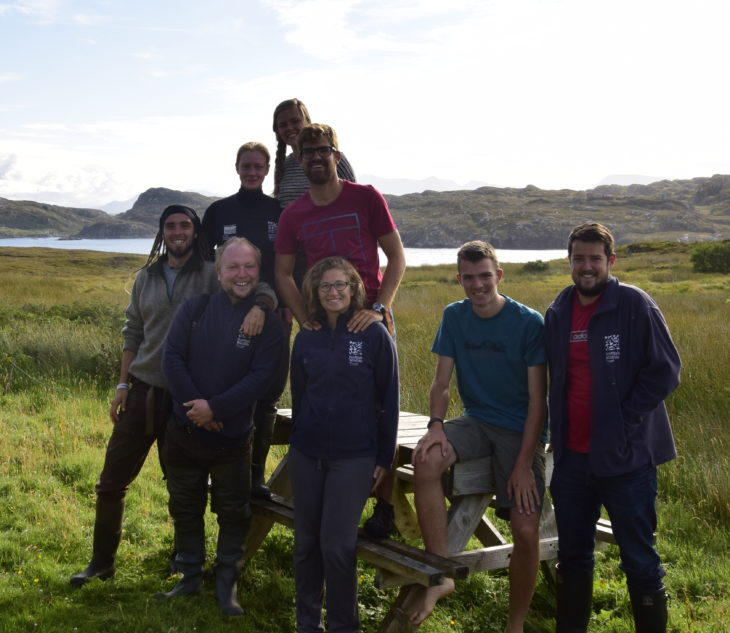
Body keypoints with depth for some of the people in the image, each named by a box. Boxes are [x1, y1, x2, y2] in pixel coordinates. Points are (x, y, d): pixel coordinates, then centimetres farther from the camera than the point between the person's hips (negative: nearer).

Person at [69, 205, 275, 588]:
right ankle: (102, 560, 19)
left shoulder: (211, 276, -3)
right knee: (112, 480, 4)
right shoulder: (146, 278, 9)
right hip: (144, 391, 3)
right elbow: (132, 334, 11)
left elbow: (264, 291, -10)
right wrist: (122, 385, 6)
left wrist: (258, 307, -33)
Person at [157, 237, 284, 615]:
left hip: (232, 438, -2)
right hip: (184, 431, 2)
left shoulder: (268, 323, -7)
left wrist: (215, 407, -21)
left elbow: (260, 377, -14)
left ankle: (226, 584, 22)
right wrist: (194, 405, -16)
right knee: (186, 509, 14)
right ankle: (190, 577, 30)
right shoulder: (194, 308, -1)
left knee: (233, 513, 6)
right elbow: (172, 359, -7)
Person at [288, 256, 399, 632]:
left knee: (336, 545, -6)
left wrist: (384, 458, -3)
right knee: (306, 543, 10)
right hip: (306, 454, 4)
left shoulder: (375, 335, -6)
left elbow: (388, 400, -3)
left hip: (354, 457, -4)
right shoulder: (306, 338, 6)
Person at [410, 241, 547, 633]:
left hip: (520, 428, -3)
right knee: (426, 459, -29)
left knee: (526, 530, -17)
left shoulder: (528, 323, -11)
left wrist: (524, 464, -17)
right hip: (476, 421, 3)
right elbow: (441, 383, 5)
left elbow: (538, 400, -11)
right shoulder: (454, 317, 3)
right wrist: (436, 426, -16)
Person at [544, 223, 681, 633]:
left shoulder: (634, 305, -8)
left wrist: (623, 422, -14)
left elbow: (665, 371, -11)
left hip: (626, 456, -5)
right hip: (572, 456, 6)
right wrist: (557, 433, 8)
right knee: (573, 555, 17)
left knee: (639, 560, 3)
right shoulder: (557, 314, 8)